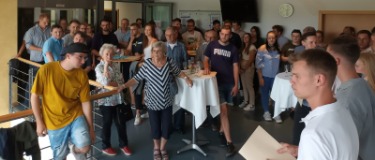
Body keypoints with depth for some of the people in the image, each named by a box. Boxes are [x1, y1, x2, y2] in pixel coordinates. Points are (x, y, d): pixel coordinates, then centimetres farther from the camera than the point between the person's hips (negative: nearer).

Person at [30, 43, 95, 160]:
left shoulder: (82, 75, -9)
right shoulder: (47, 69, -17)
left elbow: (86, 102, -3)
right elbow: (35, 96, -9)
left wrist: (91, 128, 0)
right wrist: (39, 122, -7)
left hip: (75, 116, 1)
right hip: (54, 121, -1)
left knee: (84, 148, -18)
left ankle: (72, 143, 16)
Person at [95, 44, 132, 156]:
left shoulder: (116, 65, 5)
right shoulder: (99, 67, -11)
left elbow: (121, 81, 0)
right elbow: (105, 82, -27)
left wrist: (111, 83, -15)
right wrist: (106, 65, -23)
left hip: (118, 98, 5)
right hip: (106, 100, -5)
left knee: (121, 122, 12)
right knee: (107, 123, 9)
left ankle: (123, 144, 28)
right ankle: (106, 146, 26)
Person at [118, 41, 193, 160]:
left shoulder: (169, 62, -9)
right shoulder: (147, 64, -11)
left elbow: (178, 72, 8)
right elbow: (137, 78, -8)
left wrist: (186, 78, -9)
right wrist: (124, 85, -19)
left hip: (167, 101, 1)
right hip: (153, 102, -1)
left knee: (166, 127, 9)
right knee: (155, 127, 10)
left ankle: (162, 148, 35)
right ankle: (156, 148, 36)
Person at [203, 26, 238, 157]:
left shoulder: (233, 49, 2)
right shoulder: (212, 45, -1)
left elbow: (235, 67, 2)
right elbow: (206, 59, 7)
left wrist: (236, 85, -2)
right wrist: (206, 67, -17)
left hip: (229, 83, 2)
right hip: (216, 82, -2)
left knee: (224, 109, 14)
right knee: (223, 110, -9)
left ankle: (221, 132, 35)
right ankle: (229, 142, -8)